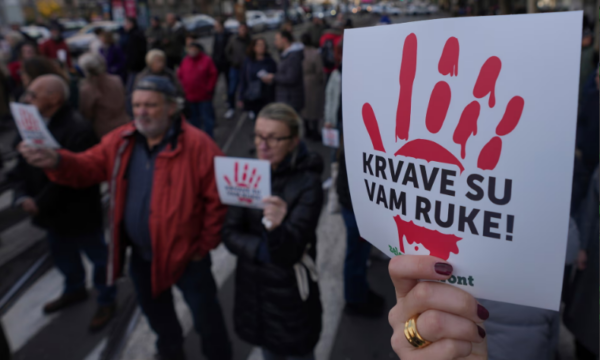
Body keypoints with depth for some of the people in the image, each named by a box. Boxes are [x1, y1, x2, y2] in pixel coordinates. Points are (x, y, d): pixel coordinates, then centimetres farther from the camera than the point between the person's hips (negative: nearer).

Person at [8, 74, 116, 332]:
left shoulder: (78, 129, -25)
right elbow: (21, 165, 5)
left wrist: (39, 203, -21)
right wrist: (22, 196, -11)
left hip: (78, 212, -8)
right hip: (52, 212, 9)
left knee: (98, 257, 12)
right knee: (62, 254, 27)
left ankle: (107, 302, 32)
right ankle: (74, 290, 52)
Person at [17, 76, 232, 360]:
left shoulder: (196, 144, -21)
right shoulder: (121, 140, -2)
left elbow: (218, 197, -19)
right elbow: (88, 168, -2)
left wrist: (205, 245, -14)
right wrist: (56, 162, -24)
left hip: (186, 254, -6)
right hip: (142, 254, 6)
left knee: (205, 316, 12)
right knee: (155, 311, 28)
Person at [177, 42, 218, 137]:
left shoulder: (206, 60, -6)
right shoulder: (185, 60, 5)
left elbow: (213, 75, -4)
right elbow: (180, 75, 12)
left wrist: (208, 88, -7)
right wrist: (184, 87, 3)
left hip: (204, 97, -4)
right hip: (190, 96, 4)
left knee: (207, 117, 2)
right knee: (194, 118, 15)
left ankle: (209, 136, 13)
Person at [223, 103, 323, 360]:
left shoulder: (308, 182, -21)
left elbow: (290, 251, -27)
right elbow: (230, 234, -7)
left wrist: (276, 229, -48)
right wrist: (264, 251, -22)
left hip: (291, 293, -4)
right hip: (253, 286, 4)